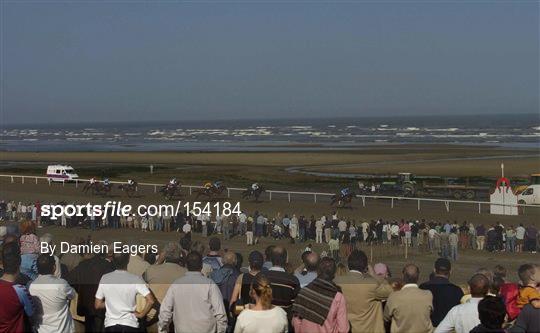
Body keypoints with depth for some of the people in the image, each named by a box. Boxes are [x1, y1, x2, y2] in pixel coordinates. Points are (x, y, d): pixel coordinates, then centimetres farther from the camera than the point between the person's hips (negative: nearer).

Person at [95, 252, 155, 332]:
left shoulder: (105, 279, -2)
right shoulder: (135, 279, -9)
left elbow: (98, 305, 3)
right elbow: (151, 301, -18)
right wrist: (141, 314, -3)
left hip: (110, 325, 2)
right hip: (130, 326, -2)